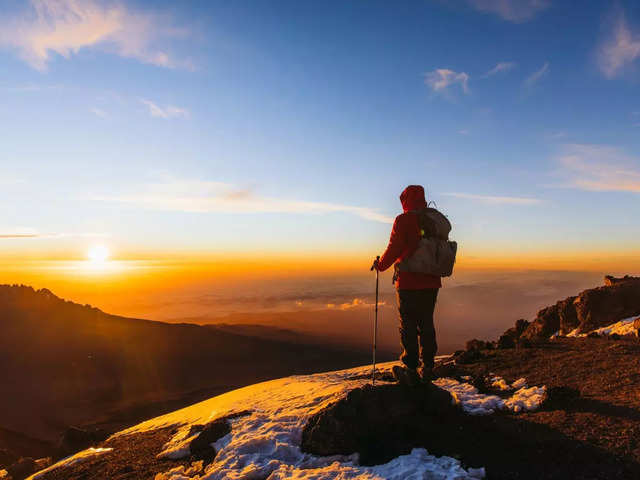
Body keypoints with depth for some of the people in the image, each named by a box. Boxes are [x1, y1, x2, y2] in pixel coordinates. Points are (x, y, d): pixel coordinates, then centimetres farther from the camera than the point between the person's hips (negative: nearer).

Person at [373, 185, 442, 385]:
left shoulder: (403, 220, -9)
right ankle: (427, 369, 17)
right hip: (431, 282, 6)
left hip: (408, 282, -6)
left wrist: (380, 265, 4)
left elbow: (394, 248, -11)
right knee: (426, 324, 12)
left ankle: (411, 370, 5)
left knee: (408, 326, 1)